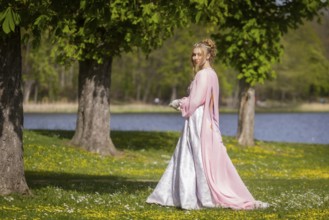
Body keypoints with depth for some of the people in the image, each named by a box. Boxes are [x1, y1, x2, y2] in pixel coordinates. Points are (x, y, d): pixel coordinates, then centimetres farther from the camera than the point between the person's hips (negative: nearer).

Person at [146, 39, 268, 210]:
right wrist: (182, 103, 10)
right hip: (200, 121, 10)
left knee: (203, 159, -6)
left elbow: (196, 101, -18)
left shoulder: (204, 74, -14)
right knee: (187, 160, 11)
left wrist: (179, 103, -2)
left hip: (200, 123, -10)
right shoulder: (209, 74, 16)